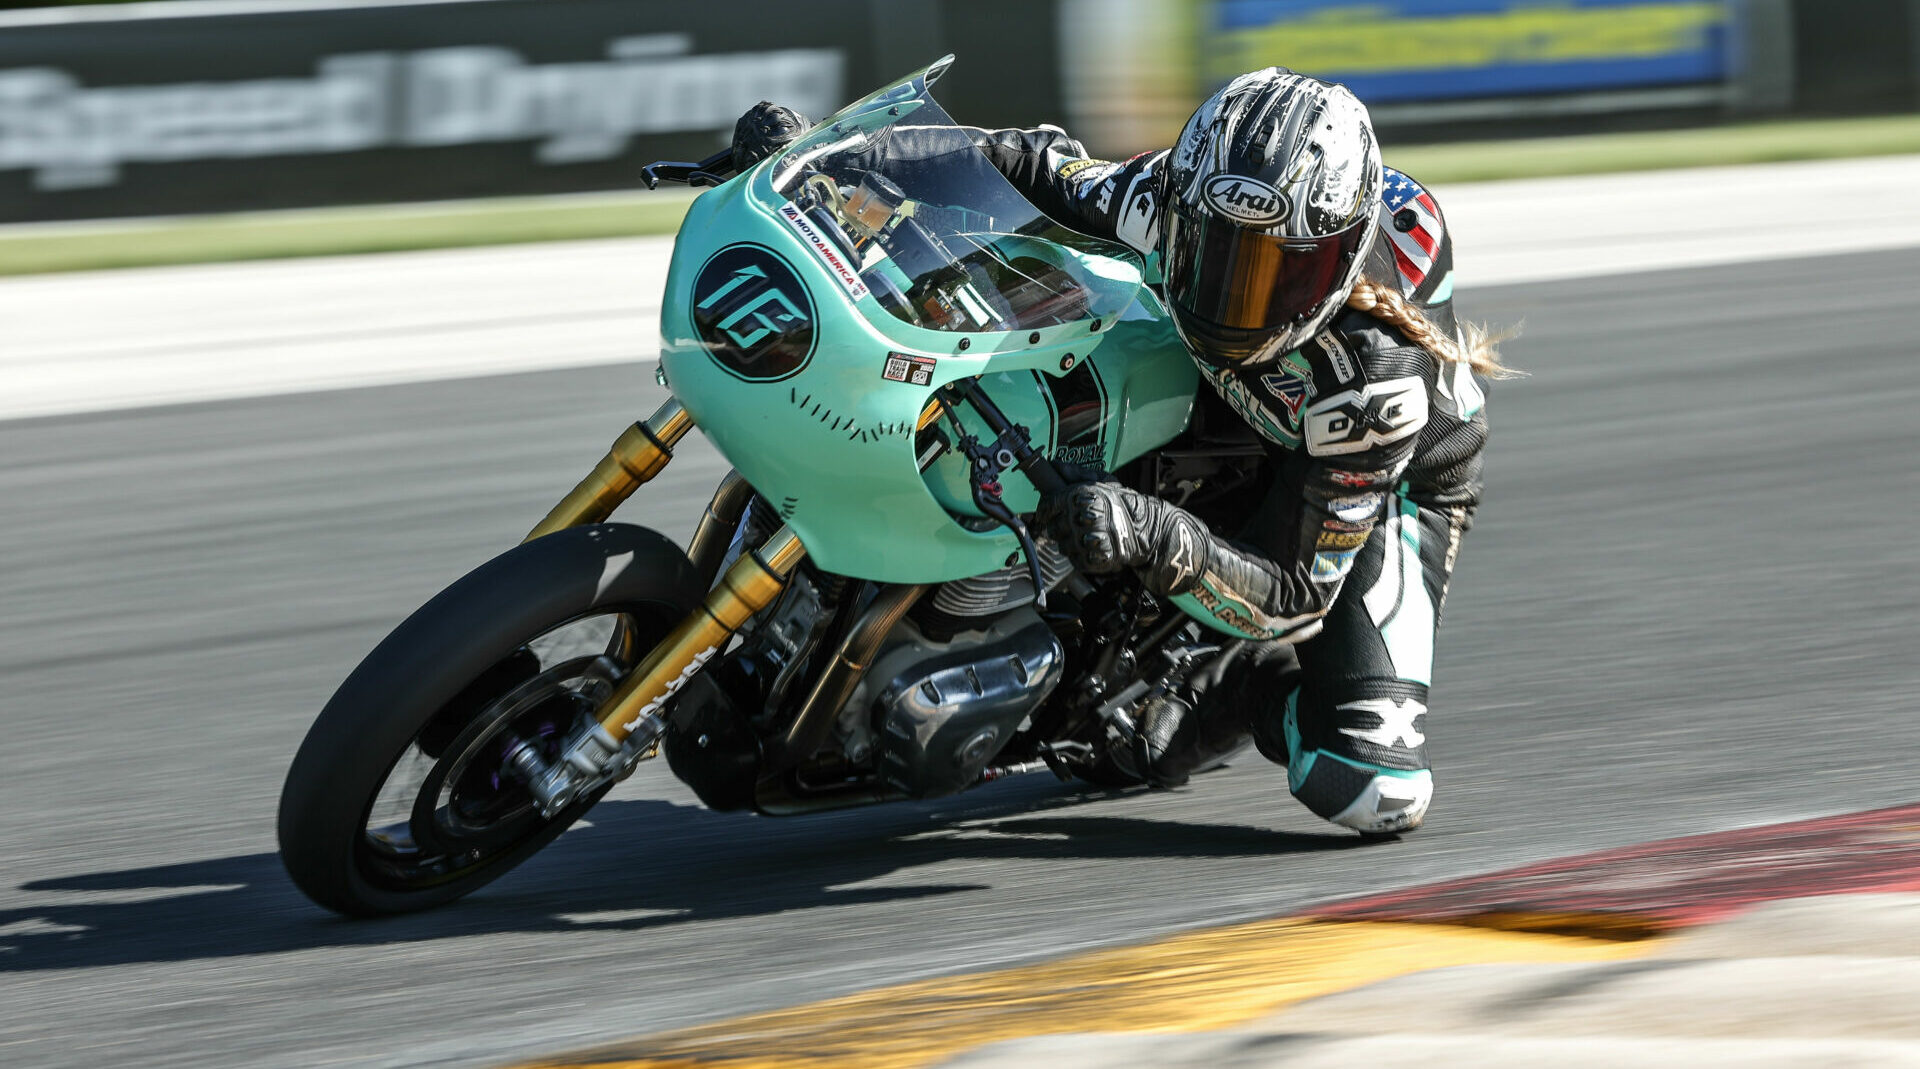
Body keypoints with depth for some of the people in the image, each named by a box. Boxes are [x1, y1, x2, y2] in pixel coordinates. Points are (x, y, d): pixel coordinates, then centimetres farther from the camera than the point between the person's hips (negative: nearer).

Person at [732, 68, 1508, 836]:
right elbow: (1046, 174, -11)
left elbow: (1297, 597, -37)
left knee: (1368, 795, -22)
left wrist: (1156, 537, -57)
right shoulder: (1175, 196, -32)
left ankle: (1247, 689, 8)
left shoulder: (1376, 376, -43)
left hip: (1397, 482, -5)